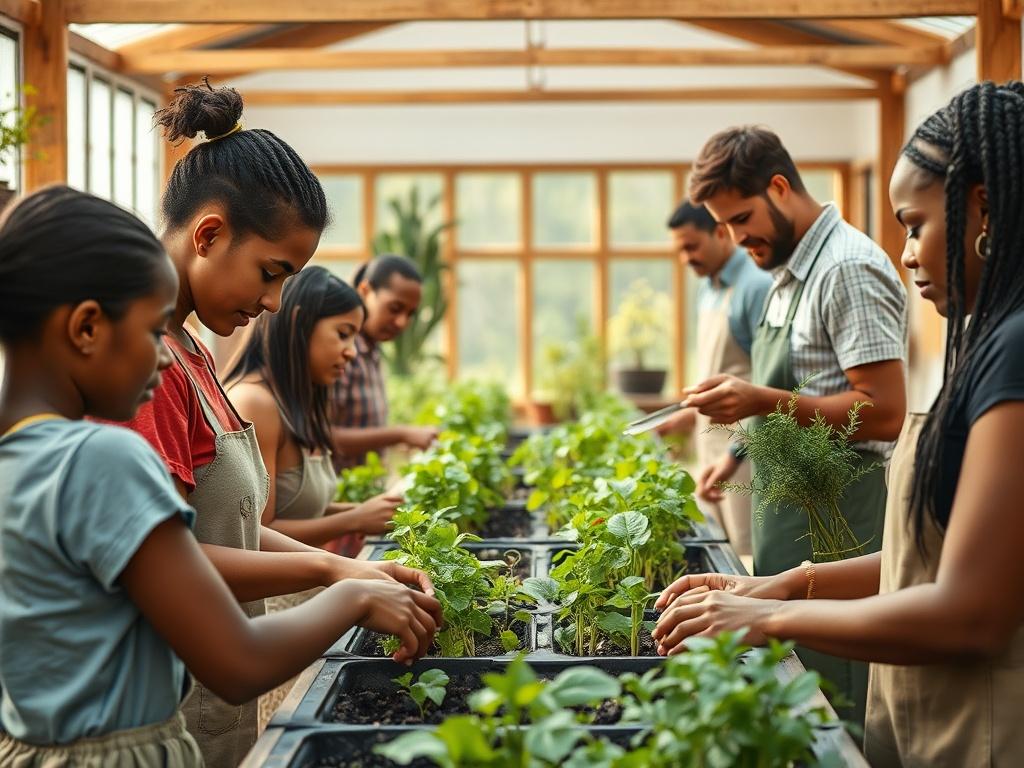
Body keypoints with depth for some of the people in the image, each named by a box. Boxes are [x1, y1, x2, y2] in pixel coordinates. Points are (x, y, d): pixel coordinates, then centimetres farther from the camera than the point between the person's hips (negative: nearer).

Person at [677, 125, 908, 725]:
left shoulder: (850, 269, -16)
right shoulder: (791, 271, 15)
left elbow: (885, 413, -21)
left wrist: (762, 400, -23)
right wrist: (742, 454, 16)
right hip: (790, 522, 10)